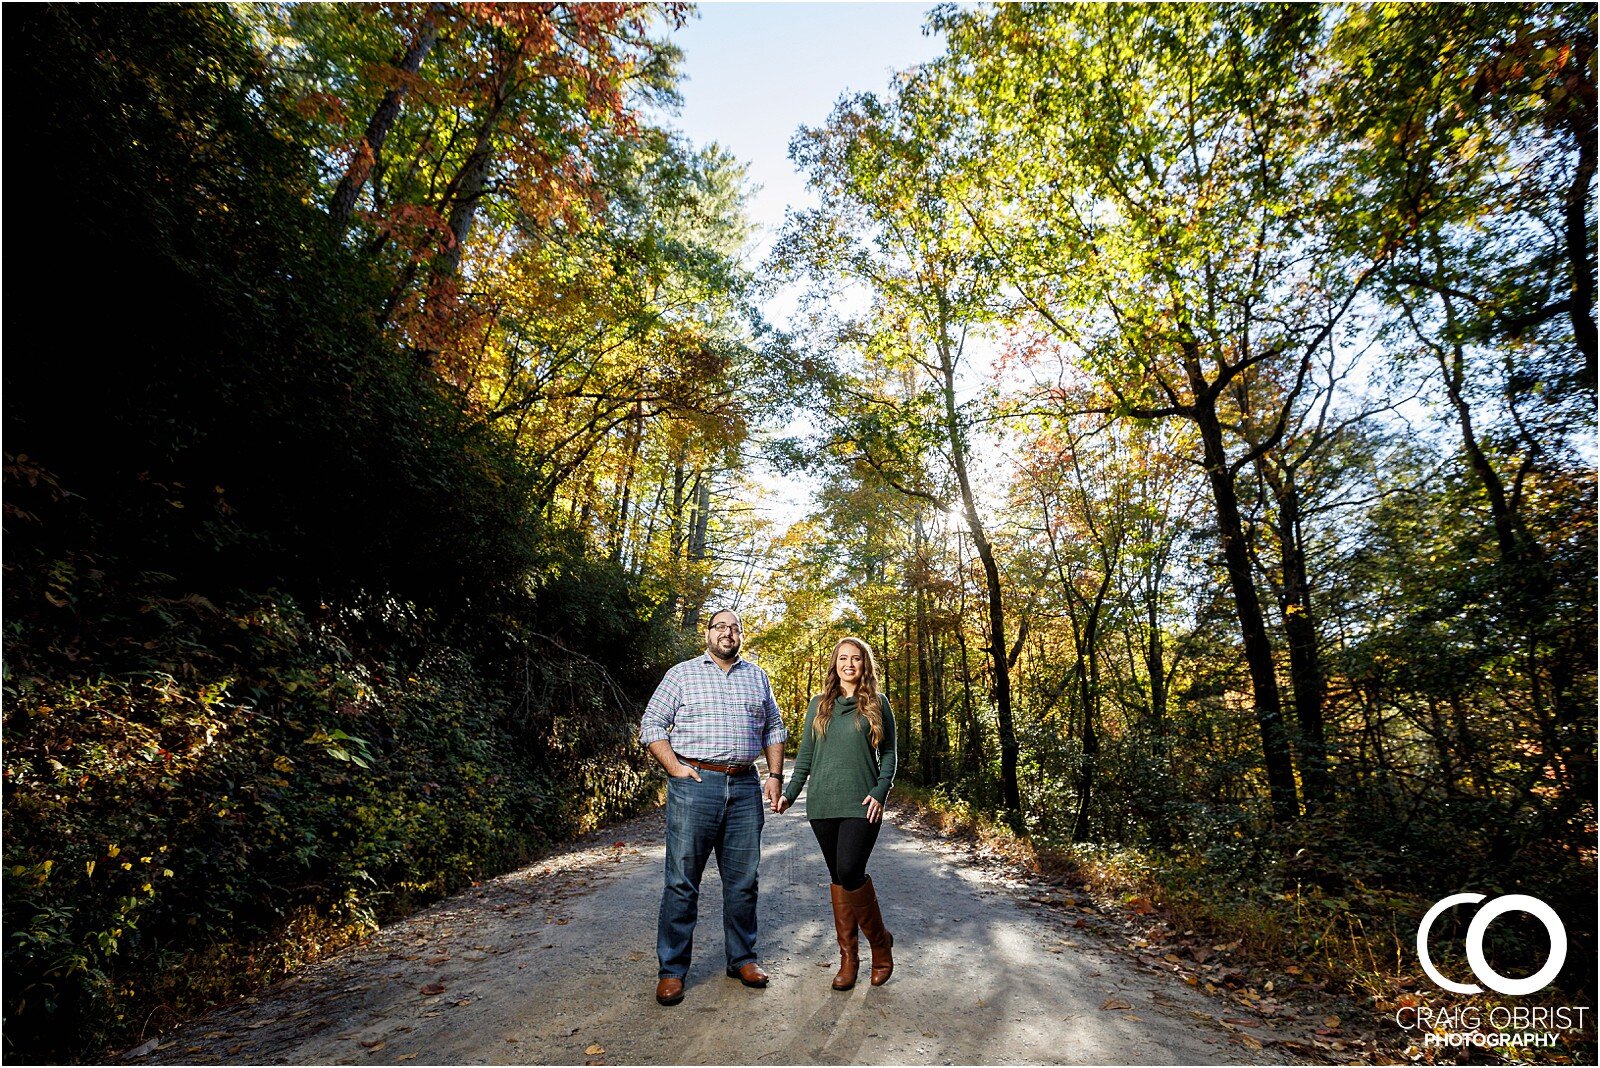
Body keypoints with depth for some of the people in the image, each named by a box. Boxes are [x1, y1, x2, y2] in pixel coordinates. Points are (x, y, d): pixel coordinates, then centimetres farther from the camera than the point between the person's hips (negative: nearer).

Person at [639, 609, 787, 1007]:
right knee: (682, 881, 3)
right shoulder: (681, 674, 3)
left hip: (745, 787, 3)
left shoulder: (757, 677, 13)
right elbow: (651, 725, 2)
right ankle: (671, 970, 17)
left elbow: (774, 729, 17)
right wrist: (675, 768, -8)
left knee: (743, 879, 11)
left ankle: (742, 958, 28)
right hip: (695, 784, -3)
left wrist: (775, 775, 7)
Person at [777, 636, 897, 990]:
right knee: (838, 878, 9)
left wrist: (881, 791, -7)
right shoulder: (819, 704, 10)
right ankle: (848, 956, 22)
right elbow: (806, 753, 13)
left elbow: (888, 753, 6)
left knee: (850, 873, -13)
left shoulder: (878, 703, 5)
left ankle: (880, 941, 13)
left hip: (861, 803, -3)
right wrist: (790, 792, 6)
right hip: (823, 803, 3)